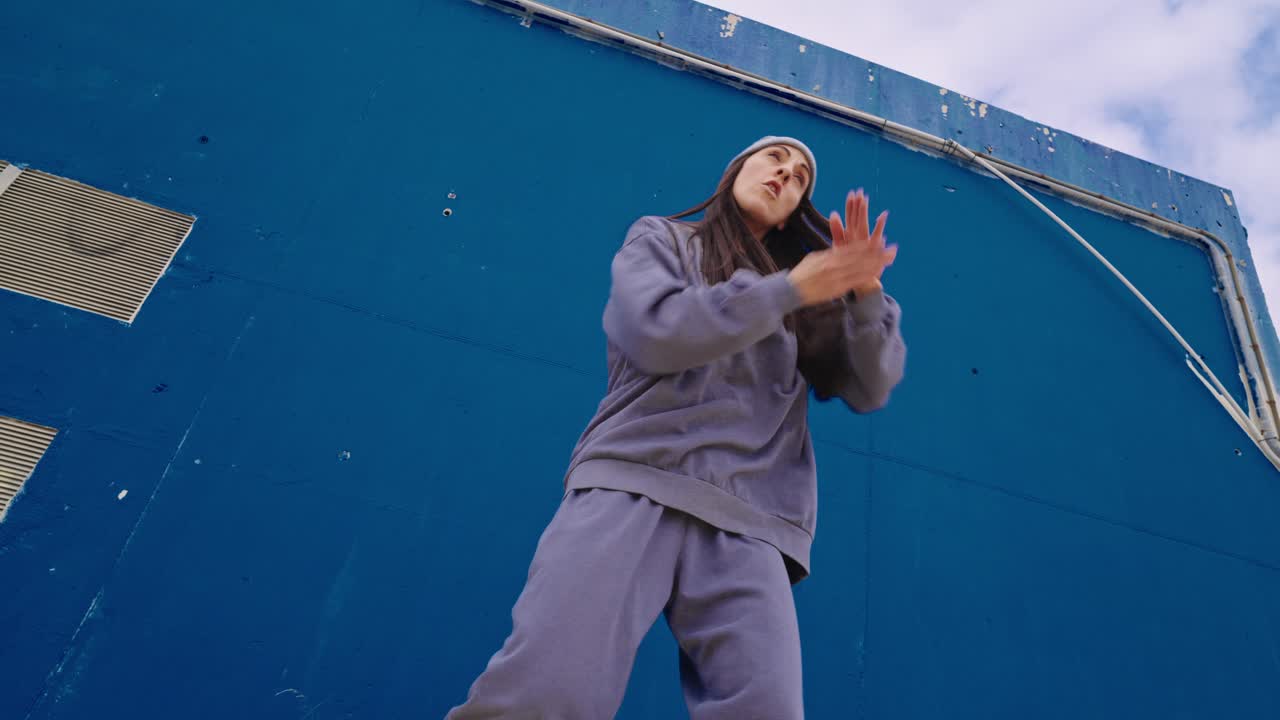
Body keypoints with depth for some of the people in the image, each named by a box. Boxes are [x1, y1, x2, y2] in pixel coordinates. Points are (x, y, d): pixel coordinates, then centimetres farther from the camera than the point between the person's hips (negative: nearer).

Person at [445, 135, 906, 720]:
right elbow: (656, 333, -3)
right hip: (634, 483, -3)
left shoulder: (803, 293, 26)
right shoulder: (662, 238, 18)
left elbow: (869, 391, 18)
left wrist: (865, 293, 2)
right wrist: (787, 289, -2)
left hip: (748, 523, 3)